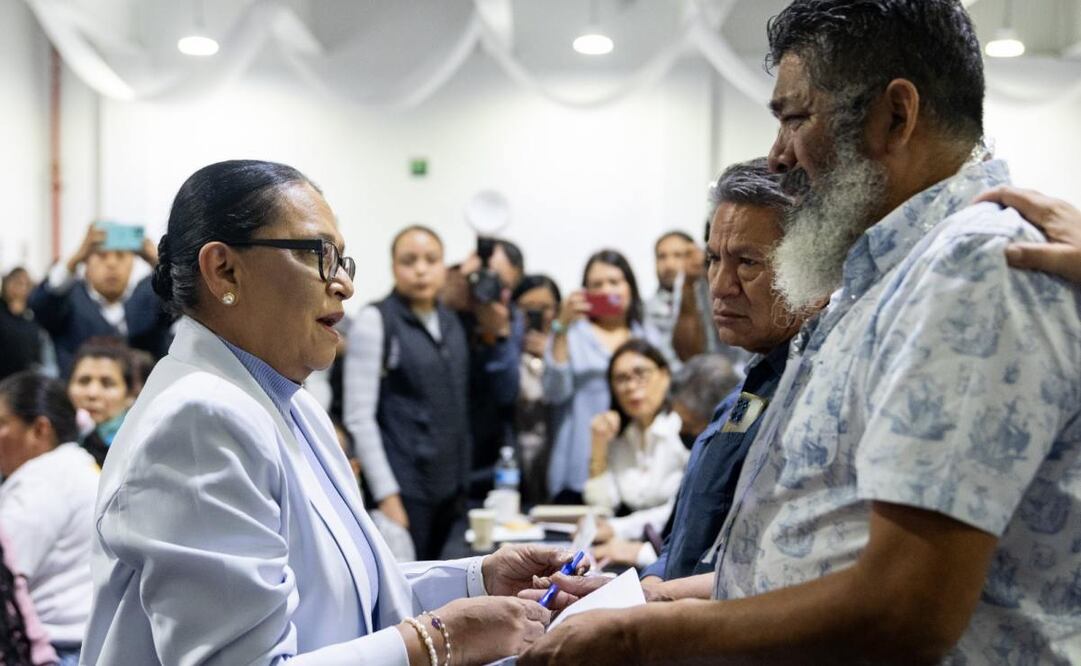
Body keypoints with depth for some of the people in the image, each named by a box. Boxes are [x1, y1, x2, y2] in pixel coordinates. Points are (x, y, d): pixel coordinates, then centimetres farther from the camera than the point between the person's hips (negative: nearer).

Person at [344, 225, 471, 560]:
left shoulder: (451, 323, 11)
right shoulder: (375, 321, -7)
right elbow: (359, 416, -11)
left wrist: (461, 481, 8)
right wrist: (386, 495, -15)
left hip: (449, 484, 6)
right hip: (404, 487, -6)